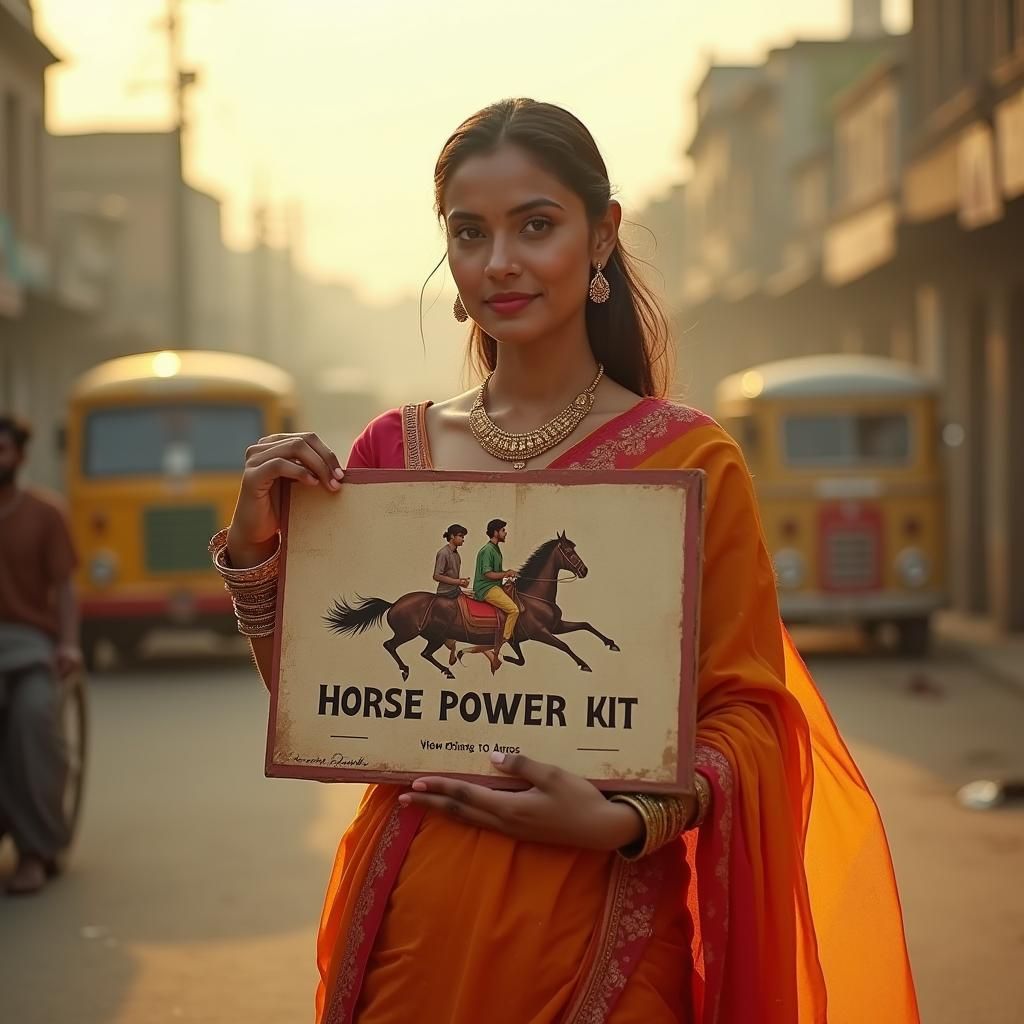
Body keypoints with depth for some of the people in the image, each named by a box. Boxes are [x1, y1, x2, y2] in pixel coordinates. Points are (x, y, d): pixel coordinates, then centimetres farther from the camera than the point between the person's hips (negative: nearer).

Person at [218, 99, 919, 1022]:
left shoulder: (691, 460, -6)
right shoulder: (393, 451, 4)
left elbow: (746, 714, -4)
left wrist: (623, 822, -20)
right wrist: (256, 551, -5)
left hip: (597, 935, -2)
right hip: (411, 928, 3)